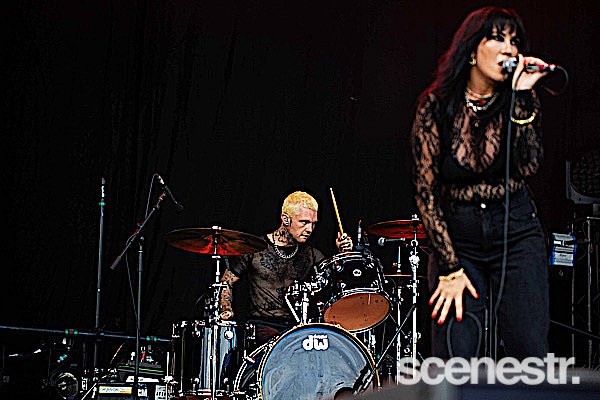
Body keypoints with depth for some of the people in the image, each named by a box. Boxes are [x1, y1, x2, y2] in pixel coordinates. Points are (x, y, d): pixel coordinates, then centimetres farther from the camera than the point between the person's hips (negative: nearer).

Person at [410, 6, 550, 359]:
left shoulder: (521, 101, 2)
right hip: (456, 239, -1)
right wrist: (450, 268, -10)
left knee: (530, 354, -6)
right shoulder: (436, 105, -5)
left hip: (517, 235, 2)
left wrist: (521, 96, -16)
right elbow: (426, 191, -6)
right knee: (454, 360, -9)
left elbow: (528, 165, -13)